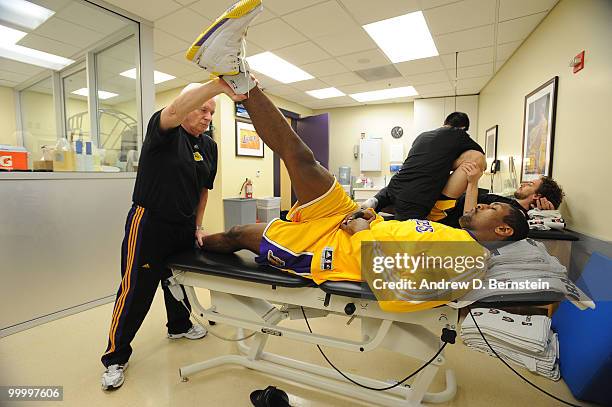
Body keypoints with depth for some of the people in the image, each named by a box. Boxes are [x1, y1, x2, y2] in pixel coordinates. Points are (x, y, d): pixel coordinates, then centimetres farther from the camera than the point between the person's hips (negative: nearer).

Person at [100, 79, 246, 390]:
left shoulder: (210, 147, 5)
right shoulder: (164, 131, -12)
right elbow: (174, 111, -38)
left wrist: (198, 226, 8)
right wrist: (218, 84, -50)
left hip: (184, 227, 6)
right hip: (149, 224, -6)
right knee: (136, 291, 2)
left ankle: (178, 325, 46)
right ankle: (115, 357, 22)